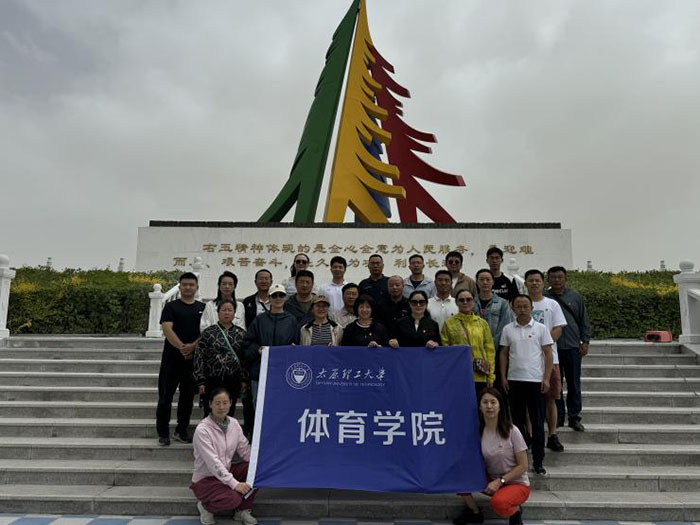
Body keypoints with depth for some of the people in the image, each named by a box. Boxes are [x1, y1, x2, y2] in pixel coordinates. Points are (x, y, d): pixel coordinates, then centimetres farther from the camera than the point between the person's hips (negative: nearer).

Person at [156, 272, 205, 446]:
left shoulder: (203, 308, 9)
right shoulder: (171, 307, 3)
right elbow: (167, 329, -10)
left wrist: (193, 346, -16)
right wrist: (181, 347, -22)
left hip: (193, 358, 2)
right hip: (172, 358, -2)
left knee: (188, 396, 9)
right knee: (166, 396, 1)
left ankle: (181, 431, 21)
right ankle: (163, 433, 12)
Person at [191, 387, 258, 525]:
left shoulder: (234, 423, -2)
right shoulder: (202, 429, -20)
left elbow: (245, 450, 1)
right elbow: (213, 462, -26)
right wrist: (234, 483, -32)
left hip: (227, 472, 6)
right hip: (206, 478, -6)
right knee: (232, 499, -31)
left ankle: (243, 510, 3)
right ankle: (205, 506, 3)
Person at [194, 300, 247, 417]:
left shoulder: (241, 334, 7)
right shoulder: (208, 333, -1)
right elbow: (199, 358, -3)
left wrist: (244, 379, 5)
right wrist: (201, 381, -7)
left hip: (233, 383, 3)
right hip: (212, 382, -2)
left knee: (229, 416, 10)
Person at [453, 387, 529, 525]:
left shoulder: (512, 431, -16)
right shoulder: (478, 431, -5)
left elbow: (523, 466, -12)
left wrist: (499, 482, -20)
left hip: (516, 483, -4)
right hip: (492, 481, 4)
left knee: (498, 503, -36)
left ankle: (515, 511, 0)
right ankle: (474, 512, 3)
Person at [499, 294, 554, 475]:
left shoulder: (541, 328, 1)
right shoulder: (508, 329, 6)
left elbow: (548, 354, 0)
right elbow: (503, 353, 9)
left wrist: (546, 378, -6)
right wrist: (503, 377, 3)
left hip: (536, 380, -2)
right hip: (514, 380, 2)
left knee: (537, 422, 4)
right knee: (517, 420, 10)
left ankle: (538, 462, 14)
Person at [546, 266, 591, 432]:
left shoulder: (575, 297, 7)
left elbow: (584, 321, 10)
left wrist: (585, 342, 3)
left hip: (572, 347, 1)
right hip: (551, 348, -1)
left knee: (574, 384, 7)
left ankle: (574, 417, 18)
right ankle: (558, 416, 17)